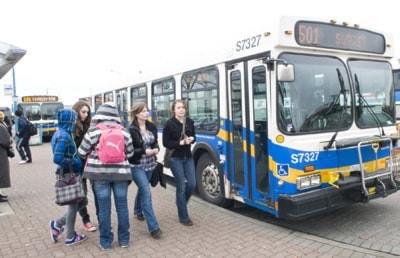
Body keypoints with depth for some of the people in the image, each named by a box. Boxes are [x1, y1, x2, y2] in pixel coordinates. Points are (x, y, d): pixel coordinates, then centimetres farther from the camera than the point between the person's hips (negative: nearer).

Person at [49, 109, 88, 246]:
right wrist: (76, 163, -16)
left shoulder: (61, 134, 10)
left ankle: (58, 224, 23)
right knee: (73, 204, 6)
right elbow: (57, 159, -26)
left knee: (83, 201, 17)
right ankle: (70, 237, 21)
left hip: (69, 174, 9)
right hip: (68, 175, -9)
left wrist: (75, 161, 8)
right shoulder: (64, 136, -19)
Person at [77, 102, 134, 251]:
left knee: (104, 208, 8)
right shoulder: (123, 131, 1)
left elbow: (82, 152, 1)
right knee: (122, 207, 11)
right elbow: (130, 153, 8)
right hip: (120, 172, 1)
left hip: (99, 173, -1)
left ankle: (105, 242, 19)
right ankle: (124, 239, 23)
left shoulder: (94, 131, -5)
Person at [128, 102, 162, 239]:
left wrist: (156, 149, -9)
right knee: (146, 193, -12)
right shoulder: (131, 130, -16)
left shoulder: (152, 126, 3)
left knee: (142, 188, 24)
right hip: (137, 166, -7)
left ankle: (138, 210, 52)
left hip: (149, 164, 7)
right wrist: (144, 152, -25)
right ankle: (154, 227, -8)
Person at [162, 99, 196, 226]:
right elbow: (165, 143, -11)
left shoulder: (190, 122, 4)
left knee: (192, 184, 3)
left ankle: (181, 203, 33)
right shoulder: (169, 124, -11)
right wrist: (180, 143, -22)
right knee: (181, 187, -1)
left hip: (188, 157, 5)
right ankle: (183, 217, 13)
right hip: (175, 159, -5)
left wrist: (191, 139, -8)